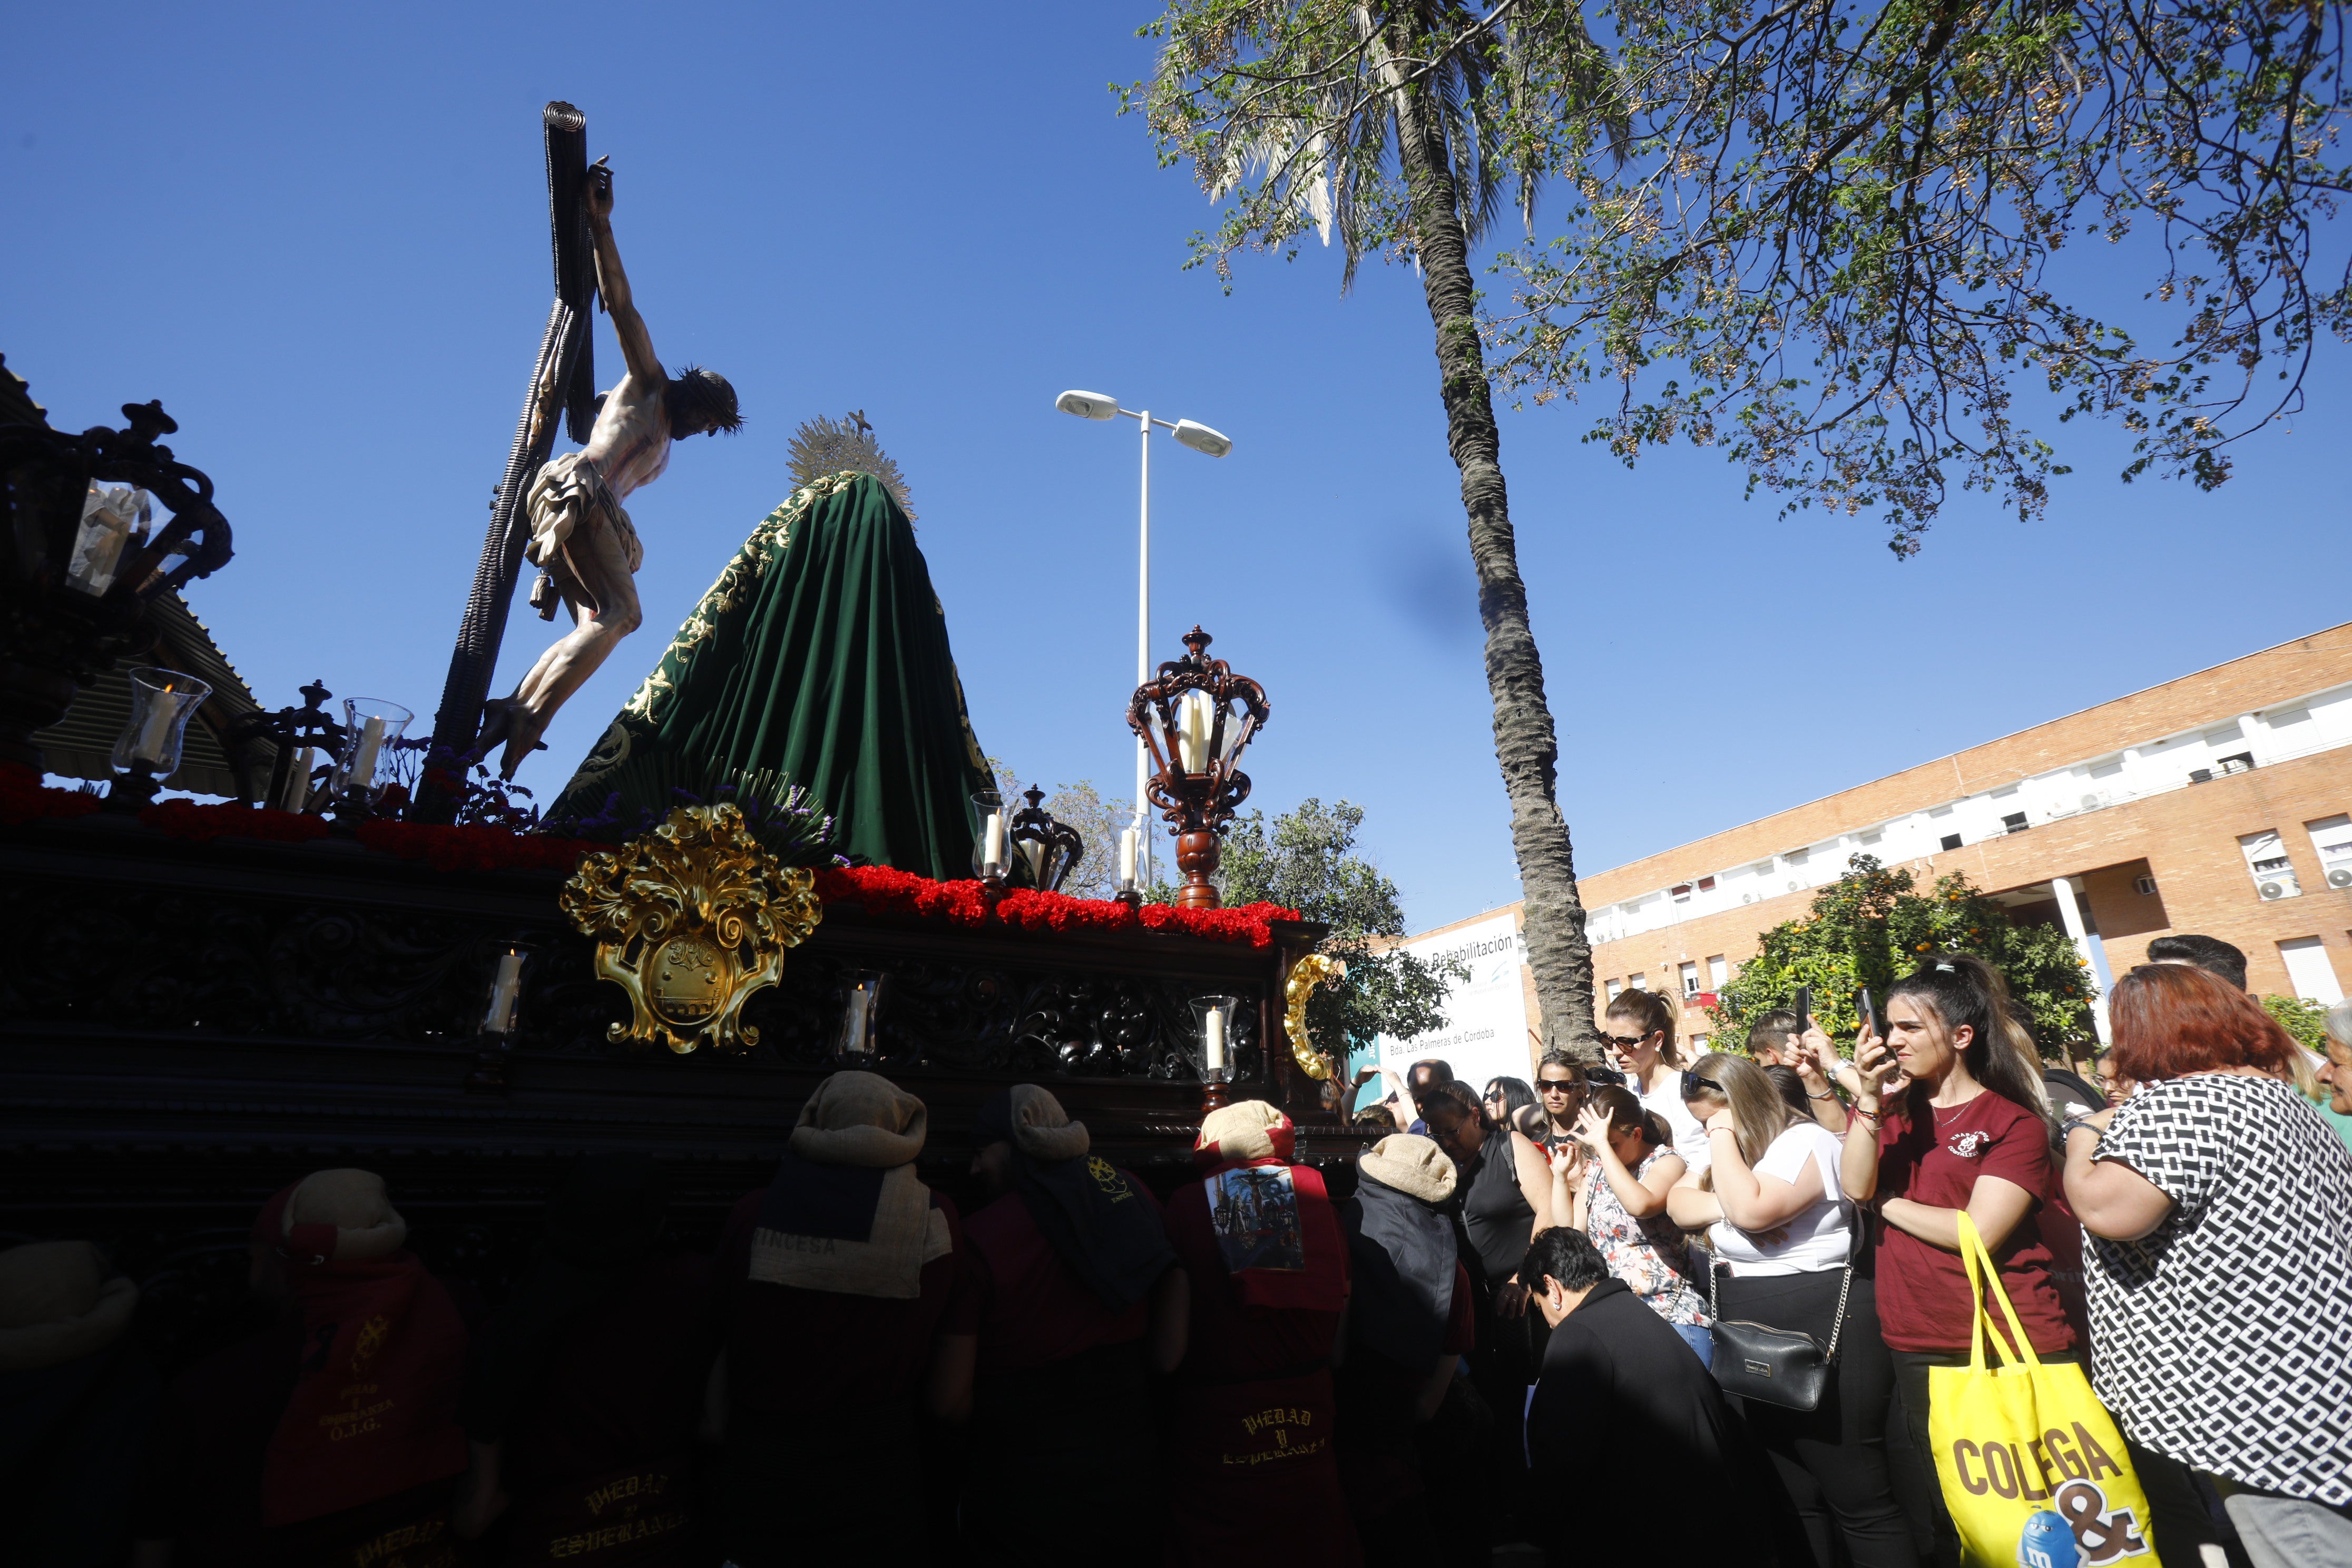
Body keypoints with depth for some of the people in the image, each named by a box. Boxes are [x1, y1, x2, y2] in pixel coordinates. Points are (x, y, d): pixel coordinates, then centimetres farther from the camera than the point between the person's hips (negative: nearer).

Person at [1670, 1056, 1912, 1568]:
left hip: (1823, 1336, -9)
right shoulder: (1736, 1157, 13)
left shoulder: (1806, 1140, -14)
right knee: (1792, 1497, 17)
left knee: (1860, 1501, 1)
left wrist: (1726, 1132, -18)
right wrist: (1720, 1207, -14)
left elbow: (1751, 1209, -28)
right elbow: (1677, 1203, 5)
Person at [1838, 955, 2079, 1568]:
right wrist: (1870, 1098, -20)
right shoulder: (1889, 1108, 5)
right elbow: (1855, 1188, -12)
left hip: (2010, 1347, -4)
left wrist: (1889, 1204, -6)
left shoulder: (2015, 1123, -8)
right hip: (1917, 1347, 4)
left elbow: (1977, 1231, -18)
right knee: (1950, 1510, 18)